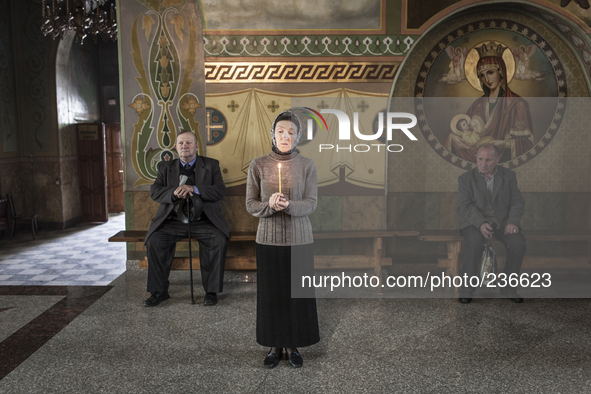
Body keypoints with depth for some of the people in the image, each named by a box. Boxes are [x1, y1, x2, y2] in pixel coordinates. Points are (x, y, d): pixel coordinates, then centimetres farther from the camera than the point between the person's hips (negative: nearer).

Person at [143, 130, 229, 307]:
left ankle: (211, 290, -14)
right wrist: (174, 193, -20)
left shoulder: (211, 165, 7)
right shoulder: (166, 167, 13)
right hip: (173, 220, 2)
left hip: (204, 221, -2)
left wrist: (193, 189, -19)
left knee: (219, 239, -29)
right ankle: (159, 291, -7)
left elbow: (220, 191, -5)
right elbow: (154, 192, 1)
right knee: (154, 240, -23)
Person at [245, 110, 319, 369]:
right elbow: (250, 204, 0)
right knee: (271, 292, 7)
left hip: (299, 239, 0)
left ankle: (293, 345, 24)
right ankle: (275, 345, 24)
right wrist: (269, 205, -21)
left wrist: (289, 205, -25)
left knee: (298, 292, 6)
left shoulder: (307, 166, 0)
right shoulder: (258, 165, 0)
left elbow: (311, 203, -6)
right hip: (269, 239, 0)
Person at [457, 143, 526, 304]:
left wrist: (513, 222, -16)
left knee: (518, 243, -25)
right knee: (475, 242, -34)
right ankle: (467, 288, -18)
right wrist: (481, 223, -27)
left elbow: (518, 202, 3)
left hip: (502, 220, 3)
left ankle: (506, 286, -4)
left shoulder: (509, 176, 5)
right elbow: (465, 206, -10)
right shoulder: (466, 178, -2)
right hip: (474, 221, -2)